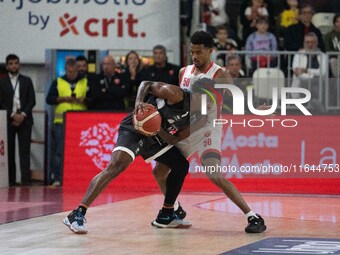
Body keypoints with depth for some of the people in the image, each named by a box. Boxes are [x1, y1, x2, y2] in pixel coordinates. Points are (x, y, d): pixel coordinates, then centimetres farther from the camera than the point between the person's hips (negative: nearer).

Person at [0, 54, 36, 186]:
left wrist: (22, 115, -8)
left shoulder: (27, 81, 11)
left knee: (25, 150, -6)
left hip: (24, 119, 0)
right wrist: (13, 115, -11)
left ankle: (26, 180, -10)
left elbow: (32, 101, 5)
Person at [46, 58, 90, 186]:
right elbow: (49, 99, 4)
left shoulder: (85, 82, 13)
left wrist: (84, 100, -10)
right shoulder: (58, 82, 11)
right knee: (60, 151, -3)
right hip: (61, 121, -1)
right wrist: (63, 99, -9)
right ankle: (58, 178, 0)